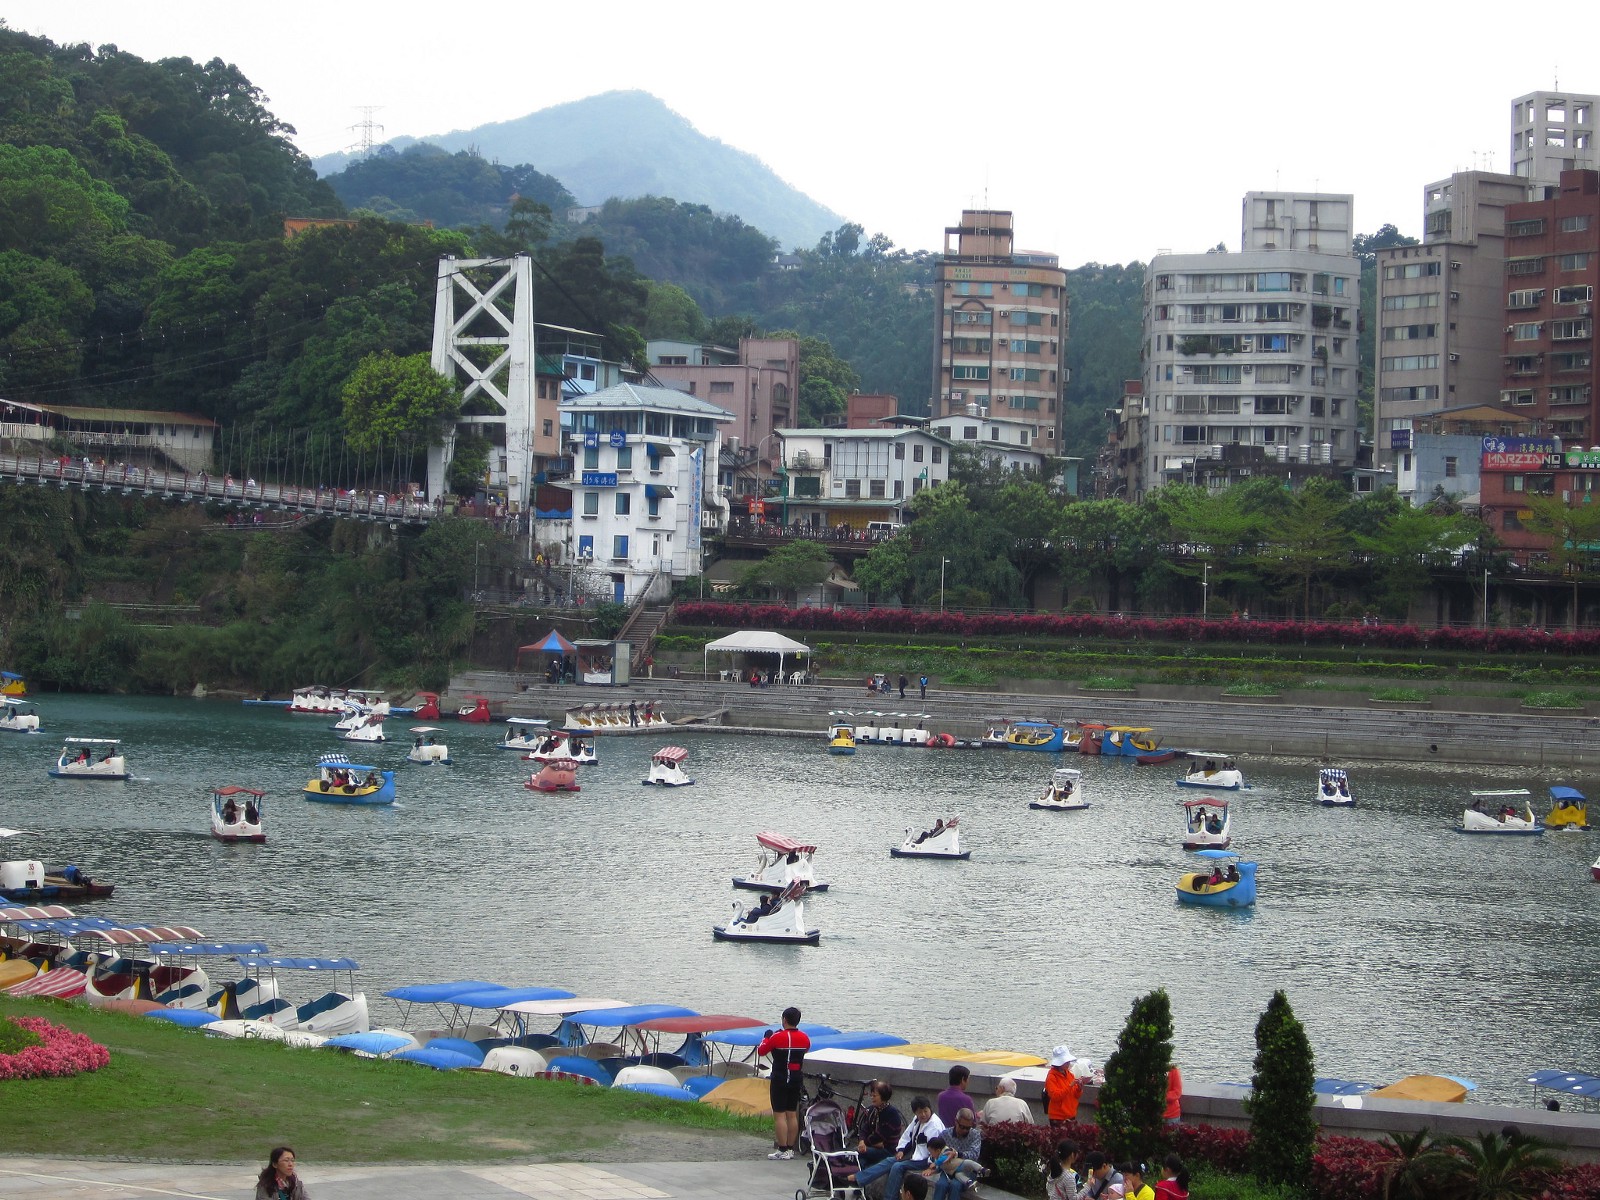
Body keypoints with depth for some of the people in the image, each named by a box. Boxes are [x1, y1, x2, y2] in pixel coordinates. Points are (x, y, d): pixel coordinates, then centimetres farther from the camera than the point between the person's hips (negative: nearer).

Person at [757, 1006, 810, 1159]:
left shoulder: (778, 1037, -15)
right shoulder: (804, 1038, 1)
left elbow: (761, 1051, -5)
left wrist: (766, 1038, 13)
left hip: (780, 1080, -6)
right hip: (797, 1080, 6)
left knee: (779, 1115, -4)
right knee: (792, 1115, 12)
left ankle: (782, 1150, -7)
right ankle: (791, 1149, 15)